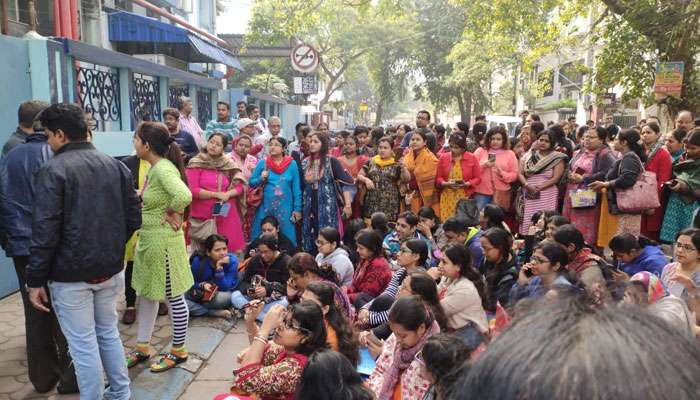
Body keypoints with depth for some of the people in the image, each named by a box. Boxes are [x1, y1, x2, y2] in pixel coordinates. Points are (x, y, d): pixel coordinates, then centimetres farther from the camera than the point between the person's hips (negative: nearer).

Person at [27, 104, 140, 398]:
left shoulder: (52, 170, -13)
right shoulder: (115, 165, 4)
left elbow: (45, 231, -17)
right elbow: (133, 219, 7)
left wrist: (35, 280, -9)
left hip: (71, 274, -6)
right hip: (110, 269, 6)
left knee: (83, 344, 5)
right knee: (109, 333, 20)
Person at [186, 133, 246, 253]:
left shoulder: (229, 165, 7)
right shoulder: (196, 164, -3)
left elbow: (240, 186, 8)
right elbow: (193, 190, -9)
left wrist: (227, 194, -11)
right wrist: (216, 194, -13)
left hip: (227, 215, 3)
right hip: (203, 216, -3)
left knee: (232, 248, 1)